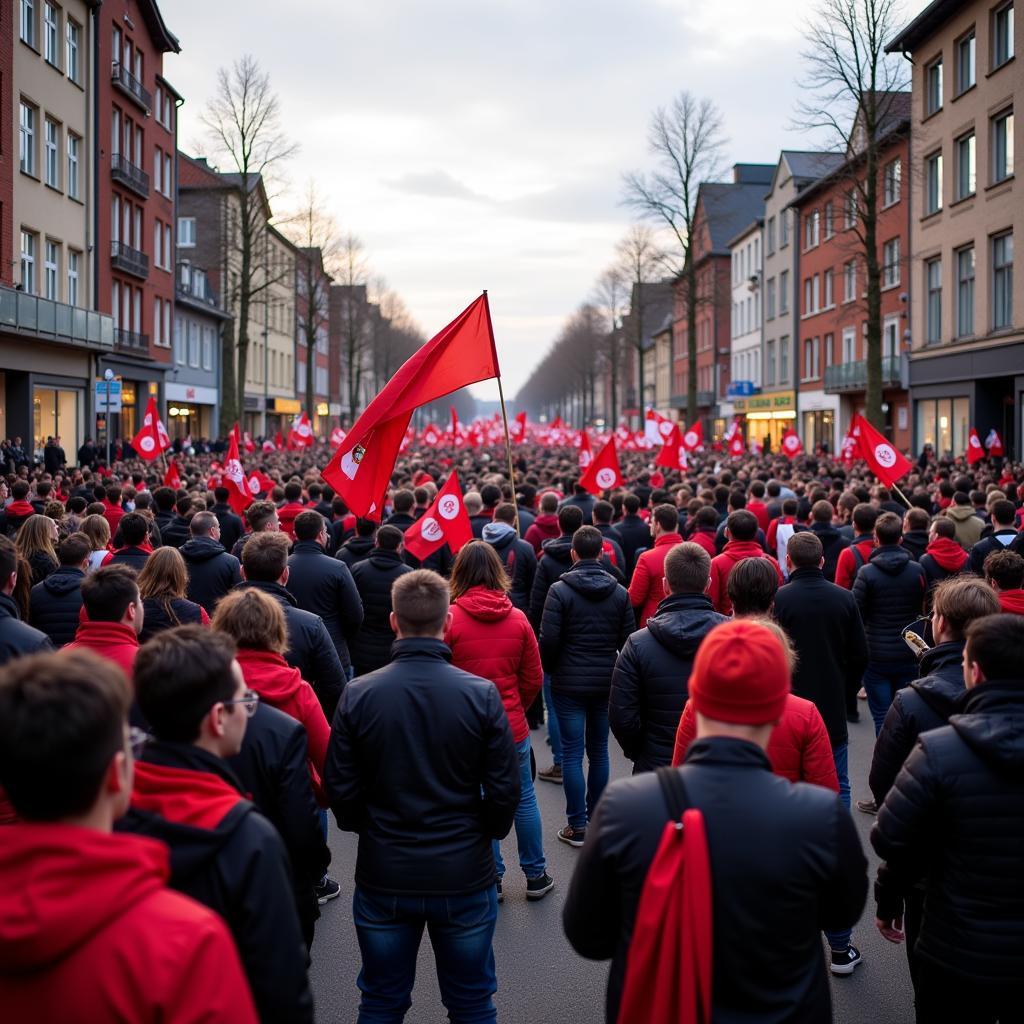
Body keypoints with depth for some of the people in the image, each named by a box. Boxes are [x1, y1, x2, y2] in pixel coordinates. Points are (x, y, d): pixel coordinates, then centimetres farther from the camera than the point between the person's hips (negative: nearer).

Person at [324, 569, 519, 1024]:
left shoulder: (358, 694, -11)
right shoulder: (481, 694, -14)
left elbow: (340, 789, -6)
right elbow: (505, 790, -10)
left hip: (383, 875, 1)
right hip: (465, 874, -1)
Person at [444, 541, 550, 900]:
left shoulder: (449, 618, -14)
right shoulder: (517, 618, -5)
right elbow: (533, 678, 2)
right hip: (512, 724, 2)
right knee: (524, 799, 15)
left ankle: (492, 881, 18)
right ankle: (536, 876, 24)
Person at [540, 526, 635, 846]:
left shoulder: (560, 590, -11)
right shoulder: (619, 592, 1)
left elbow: (548, 639, -12)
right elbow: (628, 638, 2)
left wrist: (551, 670, 6)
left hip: (570, 683, -4)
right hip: (606, 683, 4)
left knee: (572, 753, 1)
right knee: (599, 751, 13)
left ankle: (577, 826, 3)